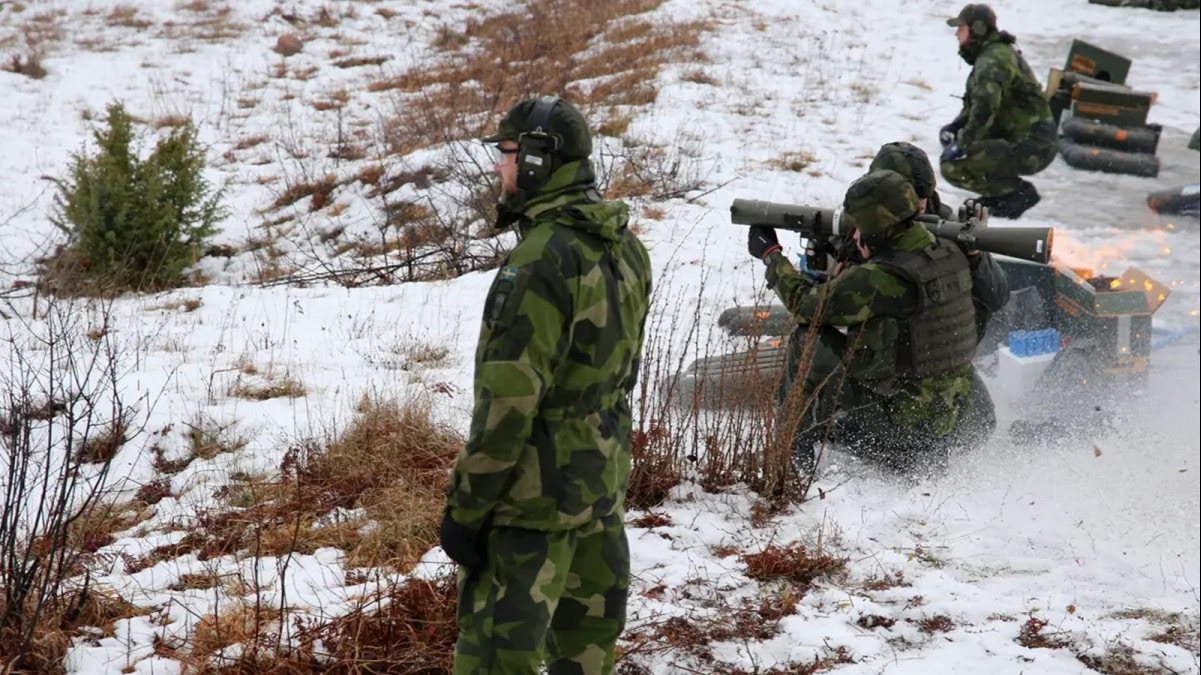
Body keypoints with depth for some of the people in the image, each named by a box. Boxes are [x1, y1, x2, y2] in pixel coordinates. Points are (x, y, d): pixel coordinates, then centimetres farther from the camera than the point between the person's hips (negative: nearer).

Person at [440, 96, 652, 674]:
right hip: (605, 482, 9)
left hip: (536, 495, -9)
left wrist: (464, 508, -16)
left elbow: (509, 399, -22)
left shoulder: (543, 258, -20)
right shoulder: (625, 248, 7)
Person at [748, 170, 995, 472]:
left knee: (807, 342, 0)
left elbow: (807, 304, -8)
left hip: (910, 425, -8)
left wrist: (770, 254, 6)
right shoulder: (950, 255, 1)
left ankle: (797, 452, 10)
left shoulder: (880, 279, -22)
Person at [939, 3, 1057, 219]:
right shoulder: (1000, 52, 16)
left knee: (951, 166, -16)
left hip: (1030, 148, -10)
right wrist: (954, 127, 8)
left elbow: (984, 111, -28)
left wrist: (962, 147, -19)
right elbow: (974, 104, 23)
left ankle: (1018, 192, -6)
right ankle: (998, 193, 15)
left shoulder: (991, 62, -17)